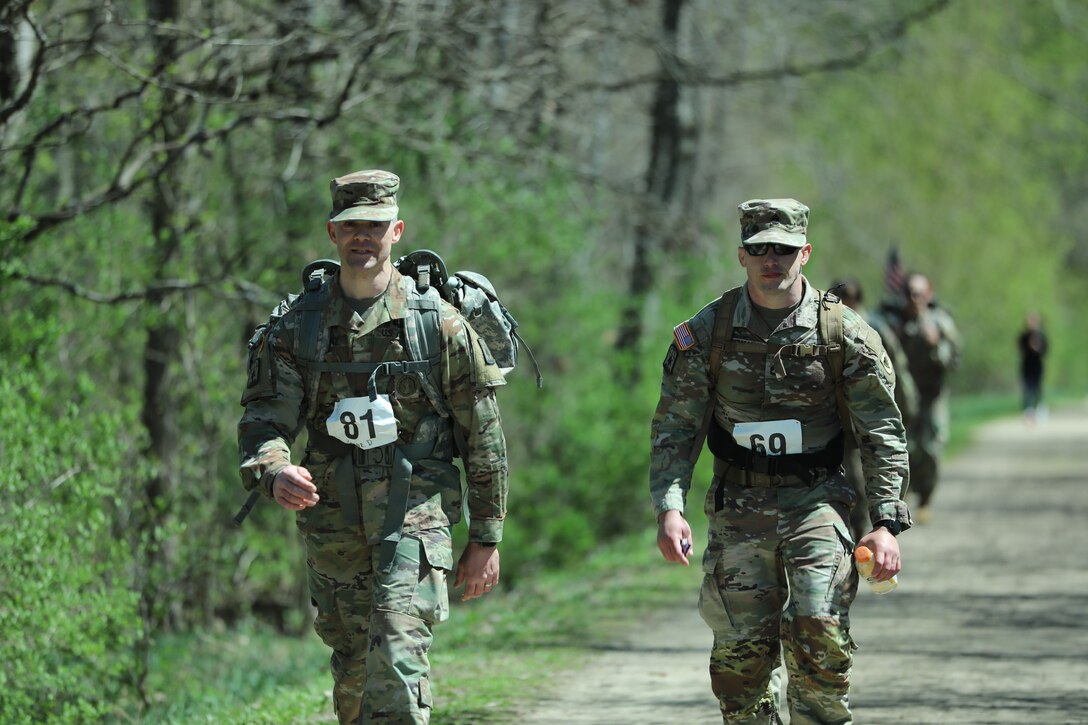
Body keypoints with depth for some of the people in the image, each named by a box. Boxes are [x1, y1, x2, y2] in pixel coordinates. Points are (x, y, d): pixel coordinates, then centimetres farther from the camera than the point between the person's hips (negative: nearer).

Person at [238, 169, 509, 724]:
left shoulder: (438, 321, -2)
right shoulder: (294, 327, 4)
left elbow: (483, 435, 3)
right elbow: (263, 418, -6)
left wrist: (486, 539, 3)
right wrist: (274, 472, -30)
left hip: (414, 517, -3)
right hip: (332, 525, 3)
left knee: (397, 657, -19)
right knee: (352, 670, 12)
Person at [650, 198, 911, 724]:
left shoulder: (845, 334, -3)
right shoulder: (706, 332, 0)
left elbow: (882, 434, 0)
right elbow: (674, 428, 1)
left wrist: (886, 523, -8)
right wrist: (669, 508, -13)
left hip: (817, 503, -1)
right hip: (738, 508, 1)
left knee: (818, 635, -16)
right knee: (741, 651, 1)